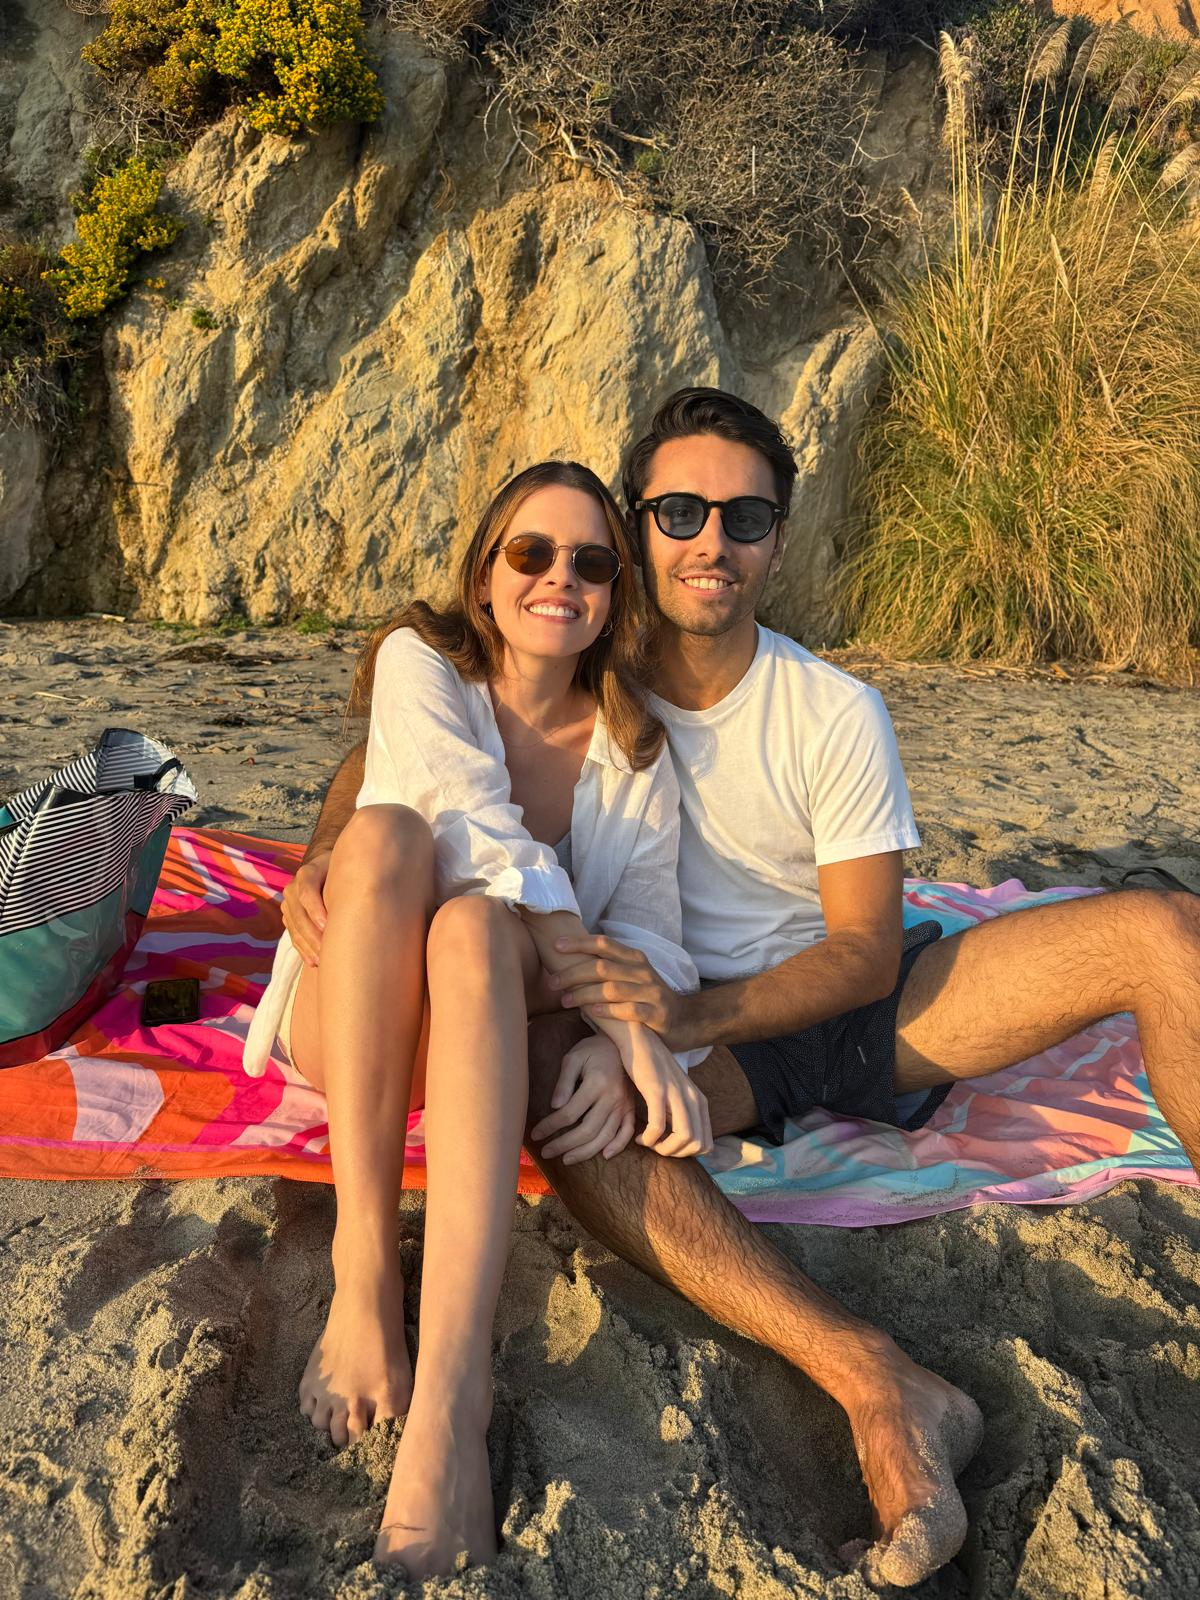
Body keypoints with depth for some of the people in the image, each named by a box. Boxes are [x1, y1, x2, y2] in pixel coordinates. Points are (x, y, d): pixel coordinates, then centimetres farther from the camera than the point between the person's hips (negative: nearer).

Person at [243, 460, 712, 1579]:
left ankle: (451, 1389, -48)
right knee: (385, 830, -32)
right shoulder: (420, 661, -4)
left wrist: (613, 1043, -30)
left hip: (507, 1025, 1)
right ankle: (364, 1270, -34)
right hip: (353, 1025, -1)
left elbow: (648, 926, -6)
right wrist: (630, 1020, -29)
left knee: (475, 927, -36)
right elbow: (487, 839, -19)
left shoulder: (636, 748, 4)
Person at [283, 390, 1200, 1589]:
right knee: (548, 1070, -37)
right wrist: (319, 861, -20)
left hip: (856, 1003, 1)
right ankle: (872, 1385, -42)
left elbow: (868, 946, -9)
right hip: (703, 1029, 0)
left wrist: (695, 1011, -27)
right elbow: (387, 751, 3)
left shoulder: (836, 714, -6)